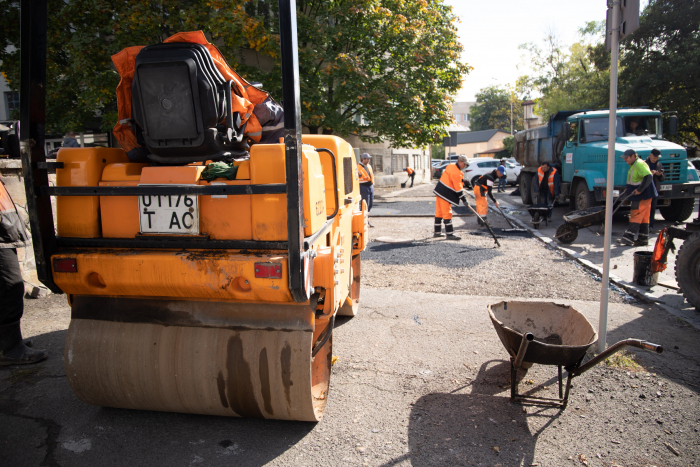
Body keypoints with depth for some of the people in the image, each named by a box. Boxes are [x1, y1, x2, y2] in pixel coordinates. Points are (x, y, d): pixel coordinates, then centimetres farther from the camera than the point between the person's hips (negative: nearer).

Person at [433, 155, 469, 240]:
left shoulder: (451, 166, 10)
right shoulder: (456, 173, -18)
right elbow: (458, 188, -19)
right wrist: (463, 199, -14)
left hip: (440, 191, 10)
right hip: (445, 194, -10)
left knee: (439, 212, 14)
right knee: (447, 214, -8)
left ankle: (437, 232, 23)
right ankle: (449, 234, -7)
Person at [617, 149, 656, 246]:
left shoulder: (639, 164, -18)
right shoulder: (634, 165, 16)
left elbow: (648, 177, -29)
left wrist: (639, 190, -29)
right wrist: (628, 189, 15)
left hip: (643, 196, -11)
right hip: (639, 196, 11)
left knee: (636, 216, -11)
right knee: (643, 218, 12)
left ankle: (628, 238, -12)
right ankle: (643, 239, 17)